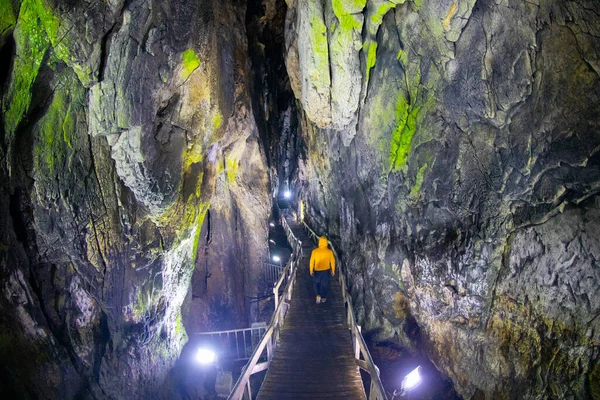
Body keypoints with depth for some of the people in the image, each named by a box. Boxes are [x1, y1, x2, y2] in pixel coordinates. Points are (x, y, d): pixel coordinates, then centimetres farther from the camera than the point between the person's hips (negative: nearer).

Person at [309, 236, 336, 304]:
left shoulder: (315, 251, -16)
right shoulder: (329, 251, -14)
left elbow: (312, 261, -9)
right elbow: (332, 261, -6)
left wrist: (311, 270, 4)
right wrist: (333, 270, 9)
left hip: (317, 270, 0)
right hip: (326, 270, 0)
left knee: (317, 283, 21)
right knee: (325, 284, 17)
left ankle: (318, 295, 4)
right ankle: (323, 298, 26)